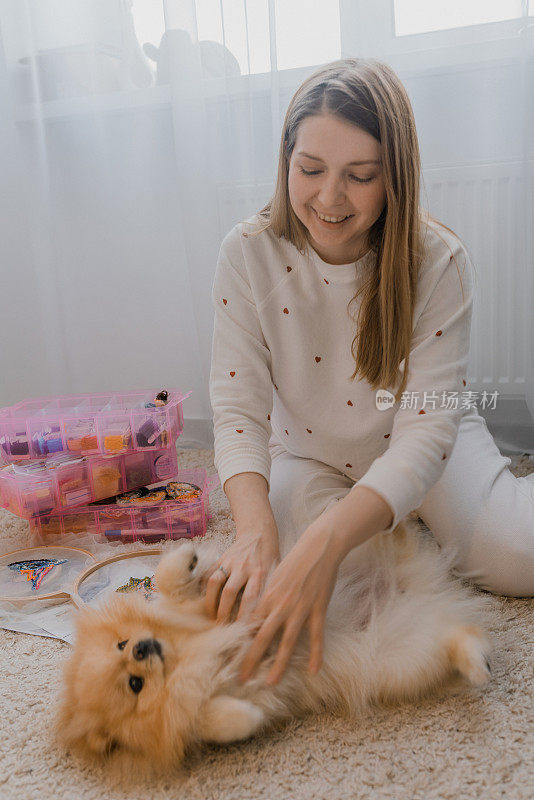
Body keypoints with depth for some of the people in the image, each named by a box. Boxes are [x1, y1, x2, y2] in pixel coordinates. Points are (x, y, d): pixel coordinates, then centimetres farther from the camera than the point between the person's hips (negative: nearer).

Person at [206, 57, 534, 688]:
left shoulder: (439, 263, -24)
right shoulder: (249, 253, -19)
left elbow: (426, 426, -31)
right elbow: (239, 407, -21)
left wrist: (327, 540, -47)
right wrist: (255, 527, -40)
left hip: (416, 448, 0)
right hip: (310, 454, 1)